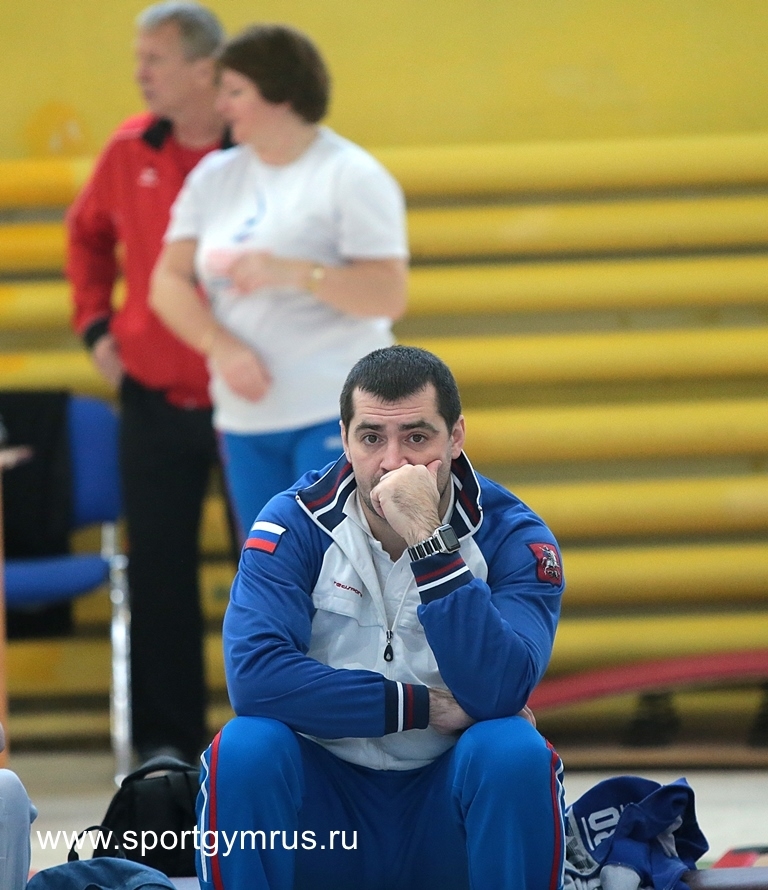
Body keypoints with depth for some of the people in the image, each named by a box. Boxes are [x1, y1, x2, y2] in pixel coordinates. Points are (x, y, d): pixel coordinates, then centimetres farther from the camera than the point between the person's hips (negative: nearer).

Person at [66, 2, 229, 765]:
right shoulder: (130, 151, 0)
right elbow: (88, 235, 18)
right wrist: (94, 322, 10)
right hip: (153, 398, 3)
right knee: (159, 572, 6)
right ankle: (166, 739, 14)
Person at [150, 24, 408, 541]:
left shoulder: (351, 177, -6)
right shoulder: (215, 178, 11)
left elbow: (390, 295, -14)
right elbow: (170, 280, 4)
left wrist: (294, 273, -26)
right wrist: (223, 346, -13)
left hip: (335, 417, -6)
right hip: (246, 418, 6)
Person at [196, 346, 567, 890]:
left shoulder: (513, 537, -8)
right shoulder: (297, 524, -8)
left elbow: (498, 692, -25)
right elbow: (255, 676, -23)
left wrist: (429, 541, -30)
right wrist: (425, 707, -21)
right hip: (325, 799, 0)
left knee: (516, 752, -29)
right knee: (245, 749, -28)